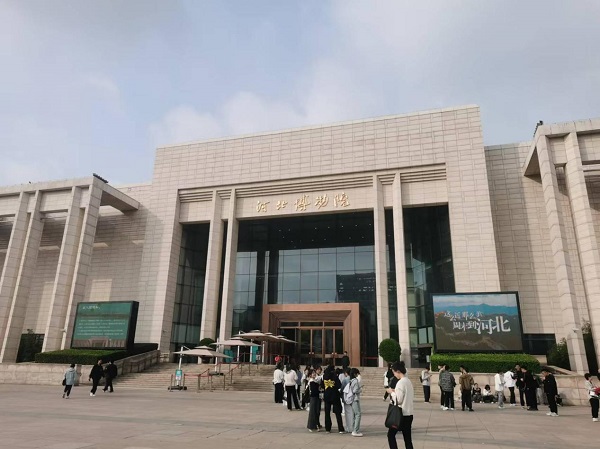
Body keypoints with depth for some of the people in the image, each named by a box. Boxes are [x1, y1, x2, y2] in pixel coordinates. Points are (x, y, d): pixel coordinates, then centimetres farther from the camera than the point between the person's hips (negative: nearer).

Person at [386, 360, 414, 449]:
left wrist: (392, 392, -4)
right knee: (407, 438, 11)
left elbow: (398, 400, -19)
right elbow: (412, 398, 14)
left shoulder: (400, 383, -17)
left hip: (401, 414, -8)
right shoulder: (409, 382, 9)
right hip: (409, 414, 8)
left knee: (391, 434, 7)